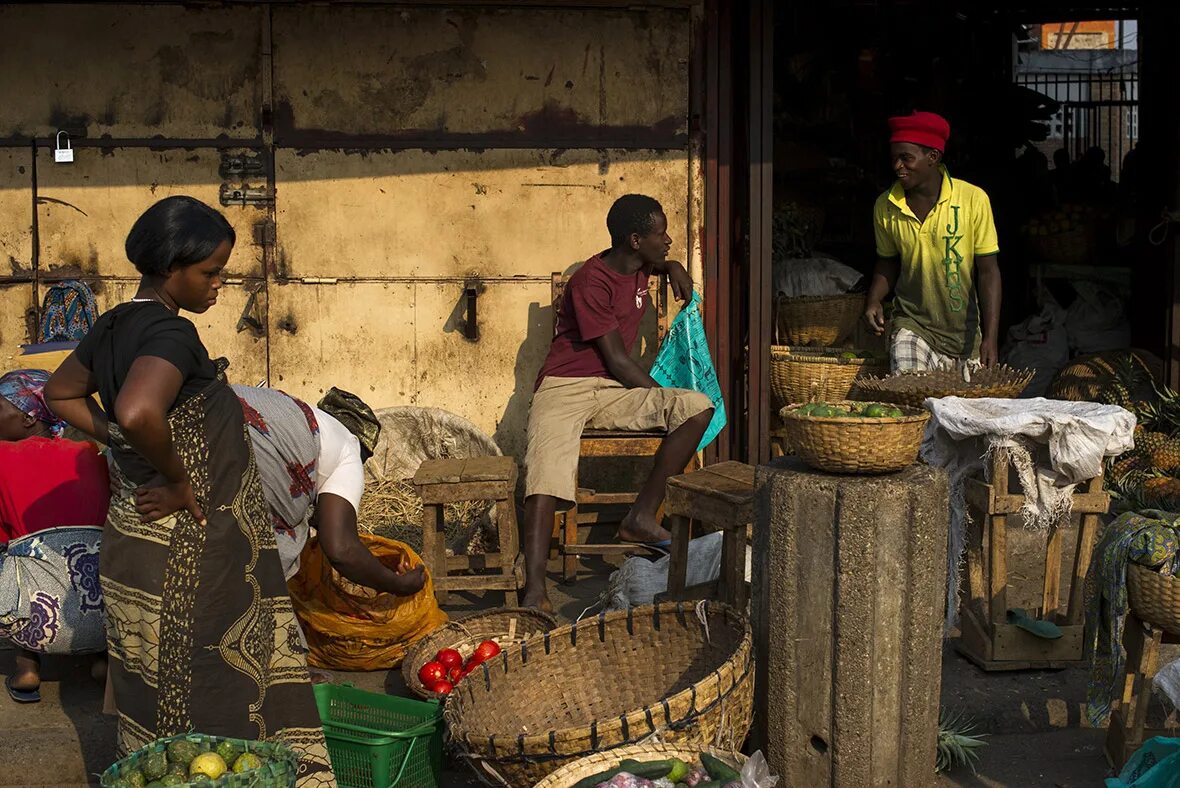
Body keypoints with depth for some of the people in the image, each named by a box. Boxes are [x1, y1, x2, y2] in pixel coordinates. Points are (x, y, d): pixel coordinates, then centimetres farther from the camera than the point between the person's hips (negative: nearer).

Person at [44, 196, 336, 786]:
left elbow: (60, 395, 25)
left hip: (132, 538, 9)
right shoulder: (170, 332, -20)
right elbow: (139, 412, -39)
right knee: (202, 702, 1)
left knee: (154, 703, 17)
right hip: (184, 553, -9)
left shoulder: (112, 327, 8)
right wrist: (178, 480, -23)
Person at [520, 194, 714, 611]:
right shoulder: (591, 283, -15)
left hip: (613, 390, 7)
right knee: (548, 471, -35)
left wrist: (673, 267, 17)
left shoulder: (638, 267, 10)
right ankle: (535, 588, -43)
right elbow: (618, 360, -13)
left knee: (698, 407, -17)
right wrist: (666, 399, -5)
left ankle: (642, 517, -16)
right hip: (565, 387, -7)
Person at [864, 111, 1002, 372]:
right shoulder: (885, 206, -2)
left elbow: (988, 271, -7)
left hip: (967, 332, 0)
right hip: (913, 326, 1)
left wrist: (991, 338, -14)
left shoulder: (973, 199, -10)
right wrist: (874, 300, -6)